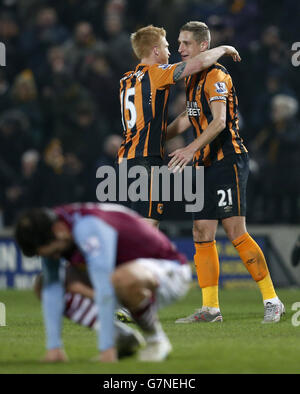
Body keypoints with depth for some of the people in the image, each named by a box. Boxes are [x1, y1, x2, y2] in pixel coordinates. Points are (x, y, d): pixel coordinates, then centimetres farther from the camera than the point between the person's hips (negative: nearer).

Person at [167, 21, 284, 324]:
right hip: (206, 164, 9)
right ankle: (210, 308, 5)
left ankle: (272, 300, -8)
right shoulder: (192, 80, 17)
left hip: (227, 161, -9)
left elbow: (219, 121, -24)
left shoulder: (216, 76, -12)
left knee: (236, 232, -13)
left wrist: (191, 149, -35)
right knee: (202, 236, 4)